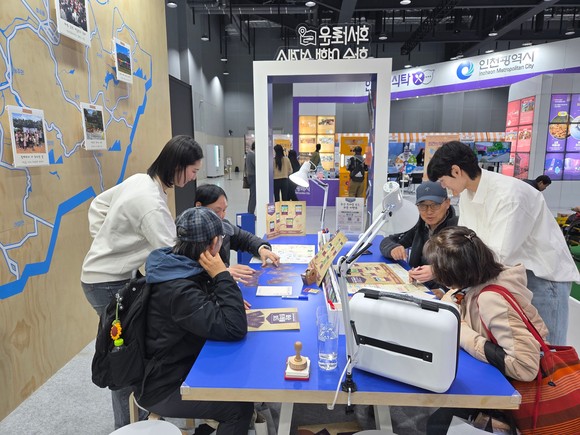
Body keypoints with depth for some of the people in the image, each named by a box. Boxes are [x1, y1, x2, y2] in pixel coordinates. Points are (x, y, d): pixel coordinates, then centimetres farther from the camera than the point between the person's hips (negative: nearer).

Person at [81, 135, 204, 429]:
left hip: (115, 276, 9)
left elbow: (98, 206, 13)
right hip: (108, 283, -9)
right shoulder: (151, 203, -28)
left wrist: (104, 240, 11)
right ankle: (126, 425, 22)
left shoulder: (140, 180, 1)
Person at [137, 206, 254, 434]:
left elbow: (203, 307, 15)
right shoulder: (177, 290, -32)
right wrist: (222, 276, -28)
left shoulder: (177, 268, -4)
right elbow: (234, 328, -34)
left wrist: (228, 301, -4)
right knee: (240, 406, -12)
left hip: (179, 369, 9)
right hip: (163, 389, -9)